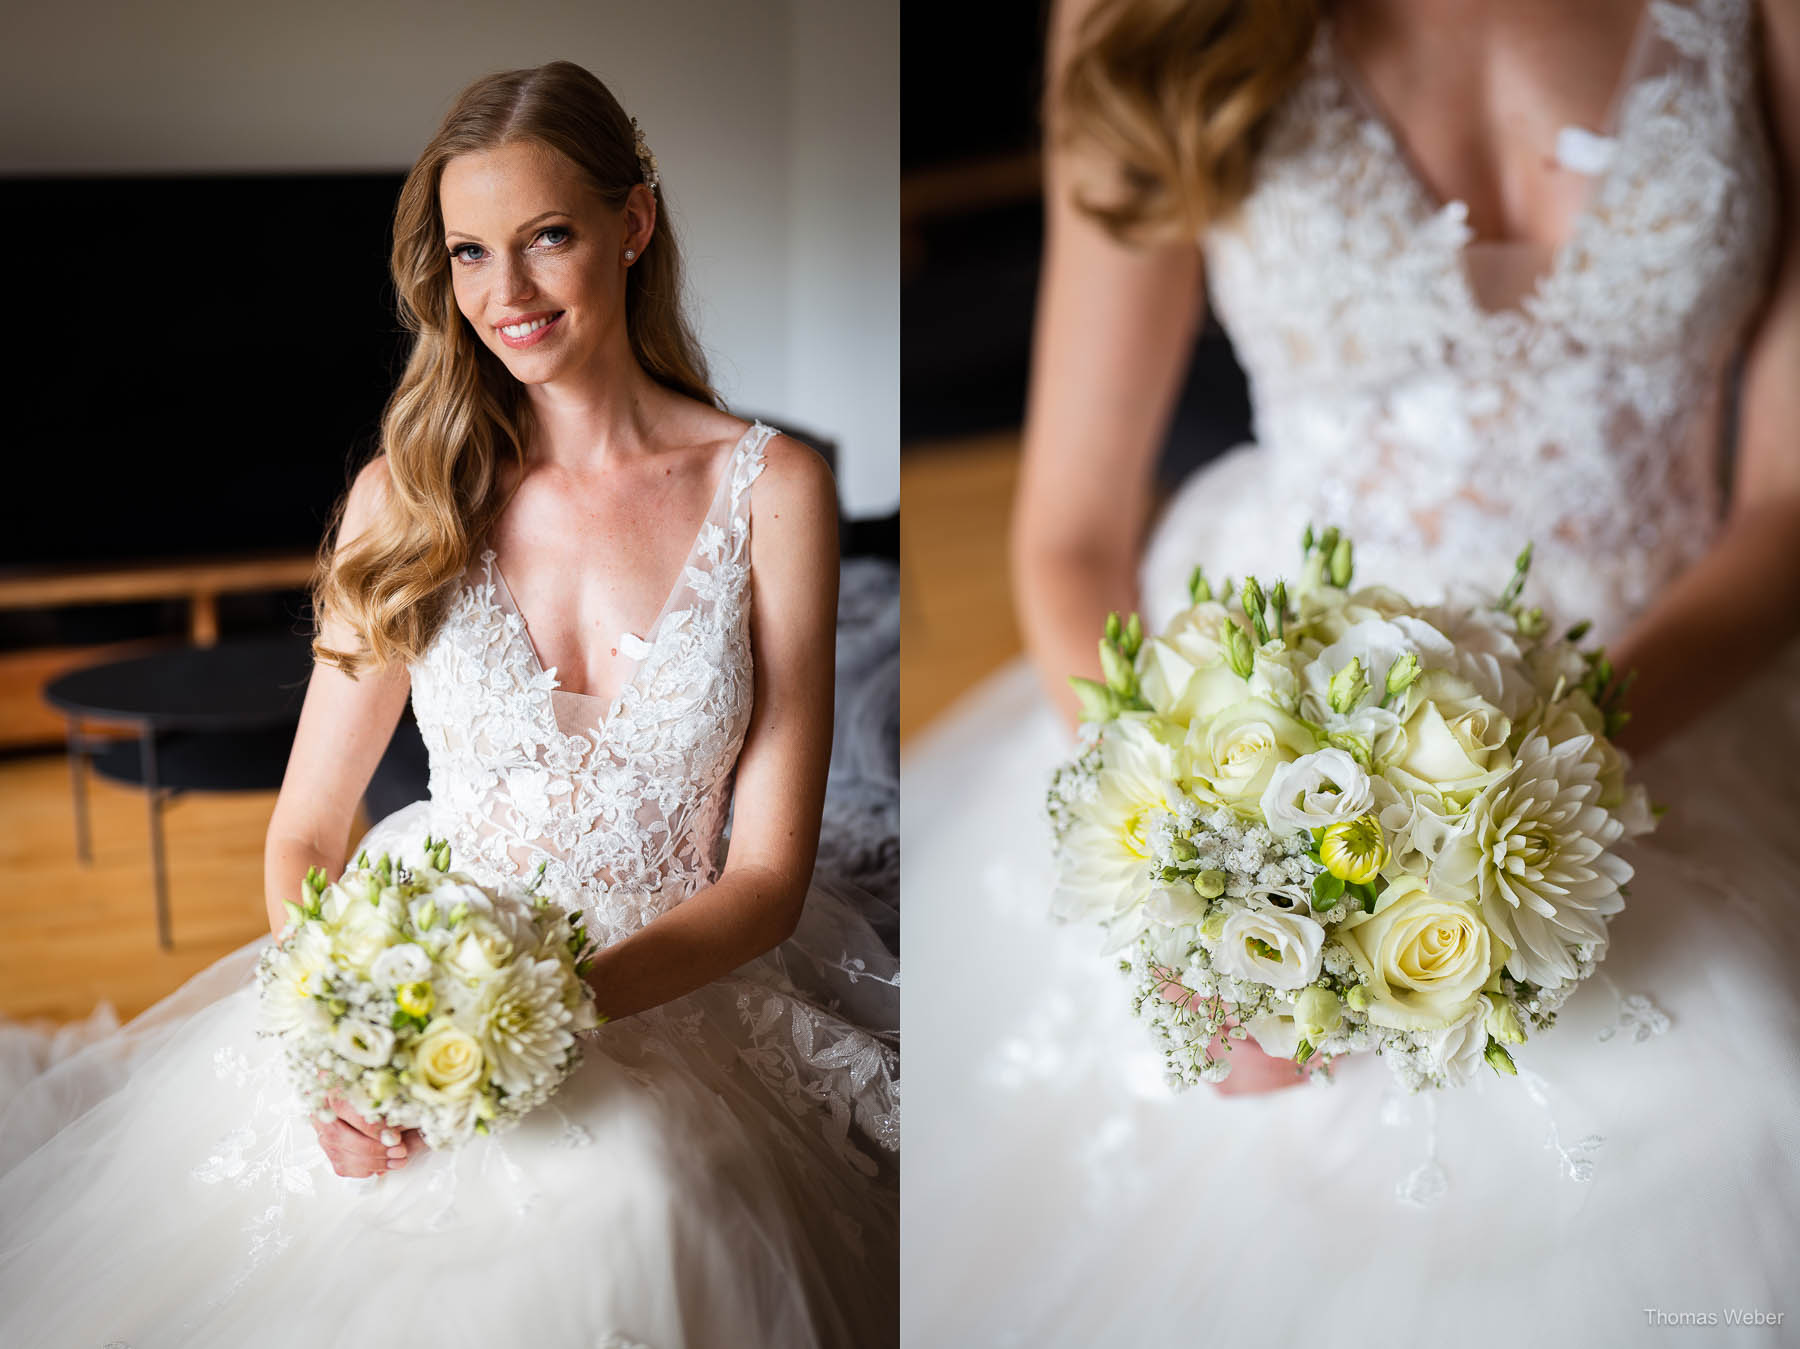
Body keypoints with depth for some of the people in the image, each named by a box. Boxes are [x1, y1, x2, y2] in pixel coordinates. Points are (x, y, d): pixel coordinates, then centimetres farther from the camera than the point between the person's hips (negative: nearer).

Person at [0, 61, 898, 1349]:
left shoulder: (772, 488, -3)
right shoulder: (410, 494, 4)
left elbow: (768, 874, -4)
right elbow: (304, 833, 5)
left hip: (669, 1001, -1)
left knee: (617, 1209, -33)